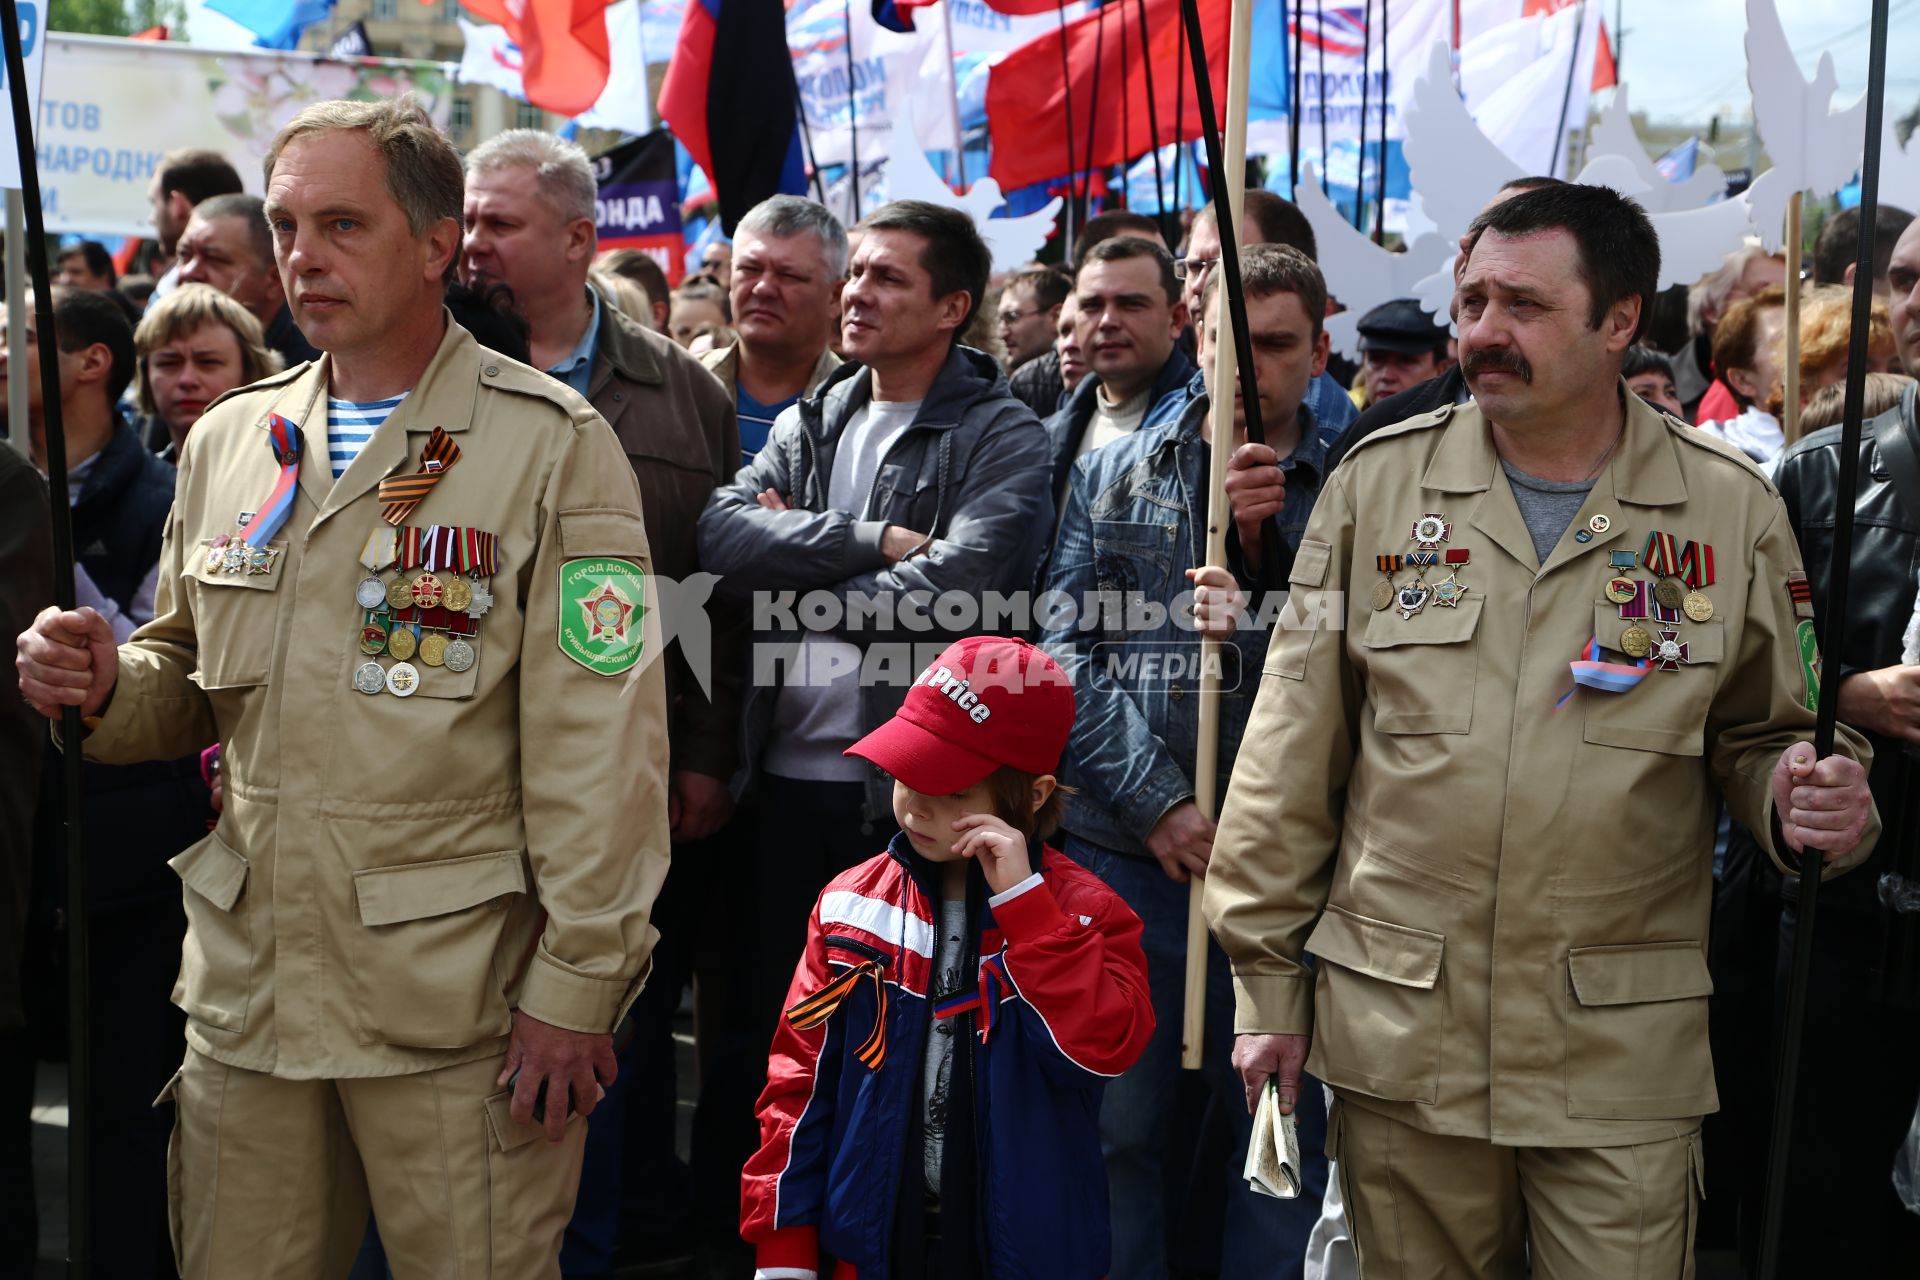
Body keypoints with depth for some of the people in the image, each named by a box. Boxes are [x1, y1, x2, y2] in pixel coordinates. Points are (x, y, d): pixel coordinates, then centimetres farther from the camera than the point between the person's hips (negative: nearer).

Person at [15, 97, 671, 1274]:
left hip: (457, 1011, -5)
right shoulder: (227, 441, 11)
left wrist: (576, 988, -14)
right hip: (248, 992, 5)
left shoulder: (550, 444, -7)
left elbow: (601, 741, -11)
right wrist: (107, 684, -2)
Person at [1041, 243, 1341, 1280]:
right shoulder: (1112, 477, 8)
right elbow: (1069, 656, 0)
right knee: (1126, 1125, 9)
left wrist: (1261, 602, -19)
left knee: (1283, 1133, 8)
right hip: (1125, 847, 1)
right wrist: (1156, 802, -9)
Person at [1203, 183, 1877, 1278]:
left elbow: (1760, 736, 12)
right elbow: (1292, 757, 3)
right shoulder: (1379, 482, 1)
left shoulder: (1731, 510, 1)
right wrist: (1267, 982, 3)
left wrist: (1806, 800, -12)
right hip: (1399, 1040, 1)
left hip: (1625, 1063, 0)